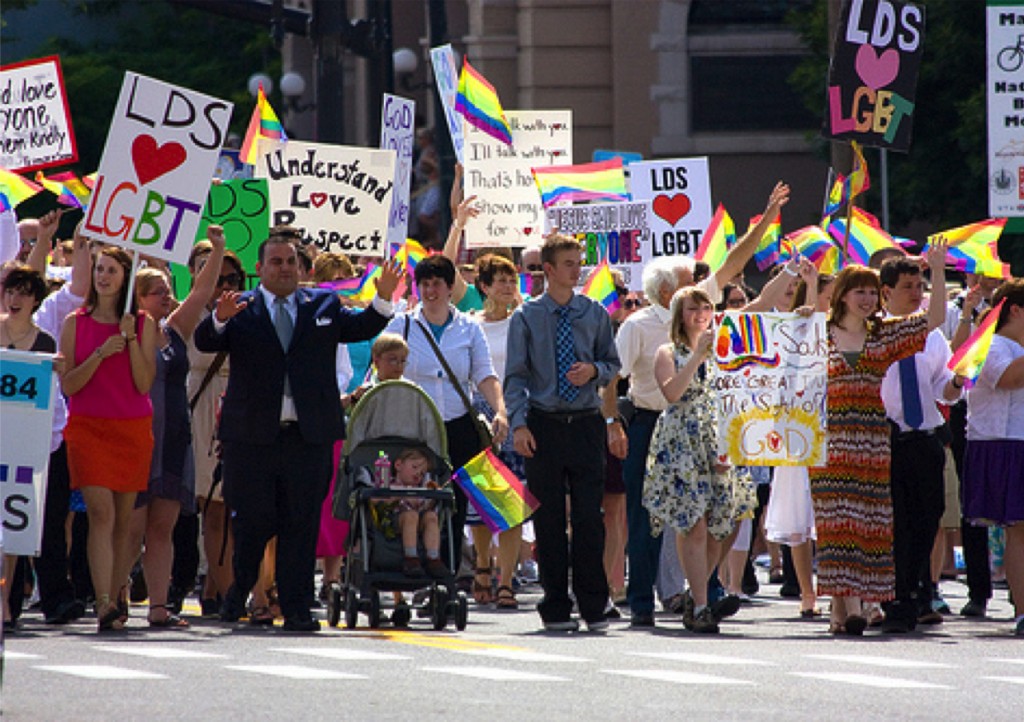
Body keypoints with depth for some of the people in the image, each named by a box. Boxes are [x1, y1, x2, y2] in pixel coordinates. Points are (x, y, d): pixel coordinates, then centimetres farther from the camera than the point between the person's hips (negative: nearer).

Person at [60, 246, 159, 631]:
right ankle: (105, 603, -20)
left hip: (133, 427, 1)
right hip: (87, 427, -1)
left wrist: (131, 339, -12)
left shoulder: (144, 324, 4)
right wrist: (100, 354, -14)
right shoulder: (76, 323, 4)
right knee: (100, 513, -14)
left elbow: (145, 384, -3)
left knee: (123, 519, 5)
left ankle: (116, 597, 17)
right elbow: (67, 385, -2)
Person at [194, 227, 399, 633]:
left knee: (301, 524, 2)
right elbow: (205, 343, -8)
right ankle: (238, 594, 26)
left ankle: (296, 609, 5)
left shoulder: (322, 305, 13)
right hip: (252, 435, -2)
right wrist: (219, 320, -29)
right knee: (252, 522, 4)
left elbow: (360, 328, 8)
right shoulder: (241, 310, 5)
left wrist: (383, 299, -10)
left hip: (309, 434, 2)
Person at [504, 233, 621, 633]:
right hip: (544, 426, -1)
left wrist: (595, 371, -9)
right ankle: (555, 607, 8)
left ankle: (593, 606, 2)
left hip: (586, 424, 1)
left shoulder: (595, 314, 8)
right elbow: (515, 375, 1)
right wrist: (519, 423, -10)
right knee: (549, 518, 2)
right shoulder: (526, 317, 2)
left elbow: (613, 364, 14)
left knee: (589, 516, -4)